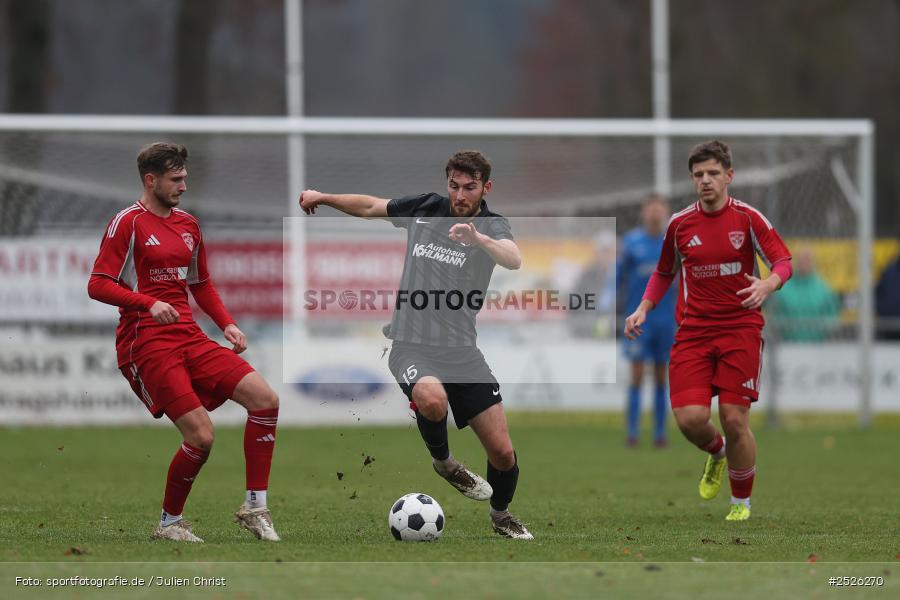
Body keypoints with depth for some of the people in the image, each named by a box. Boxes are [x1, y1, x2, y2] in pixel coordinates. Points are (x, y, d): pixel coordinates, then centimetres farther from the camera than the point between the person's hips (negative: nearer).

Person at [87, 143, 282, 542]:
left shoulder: (188, 225, 18)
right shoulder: (128, 223, -5)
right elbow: (97, 285, -11)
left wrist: (227, 325, 13)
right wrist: (150, 303, -25)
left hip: (190, 339, 7)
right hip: (146, 344, -7)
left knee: (265, 398, -10)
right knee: (201, 435, -18)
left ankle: (255, 507, -3)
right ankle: (170, 523, 4)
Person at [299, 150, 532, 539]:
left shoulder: (491, 226, -3)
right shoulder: (425, 208, 7)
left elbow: (513, 260, -26)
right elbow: (371, 206, 26)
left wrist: (478, 238, -44)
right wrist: (325, 197, 19)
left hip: (461, 349, 0)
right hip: (411, 345, 0)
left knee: (502, 453, -2)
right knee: (432, 398, -36)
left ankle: (501, 515, 30)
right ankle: (442, 460, -3)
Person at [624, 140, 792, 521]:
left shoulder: (747, 218, -3)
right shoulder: (680, 224, 5)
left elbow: (784, 262, -4)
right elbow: (664, 273, 20)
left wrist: (768, 284, -25)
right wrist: (643, 310, 7)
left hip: (740, 329, -2)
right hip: (693, 329, 2)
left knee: (735, 419, -7)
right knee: (689, 418, -13)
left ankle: (741, 503, 14)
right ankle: (716, 454, 25)